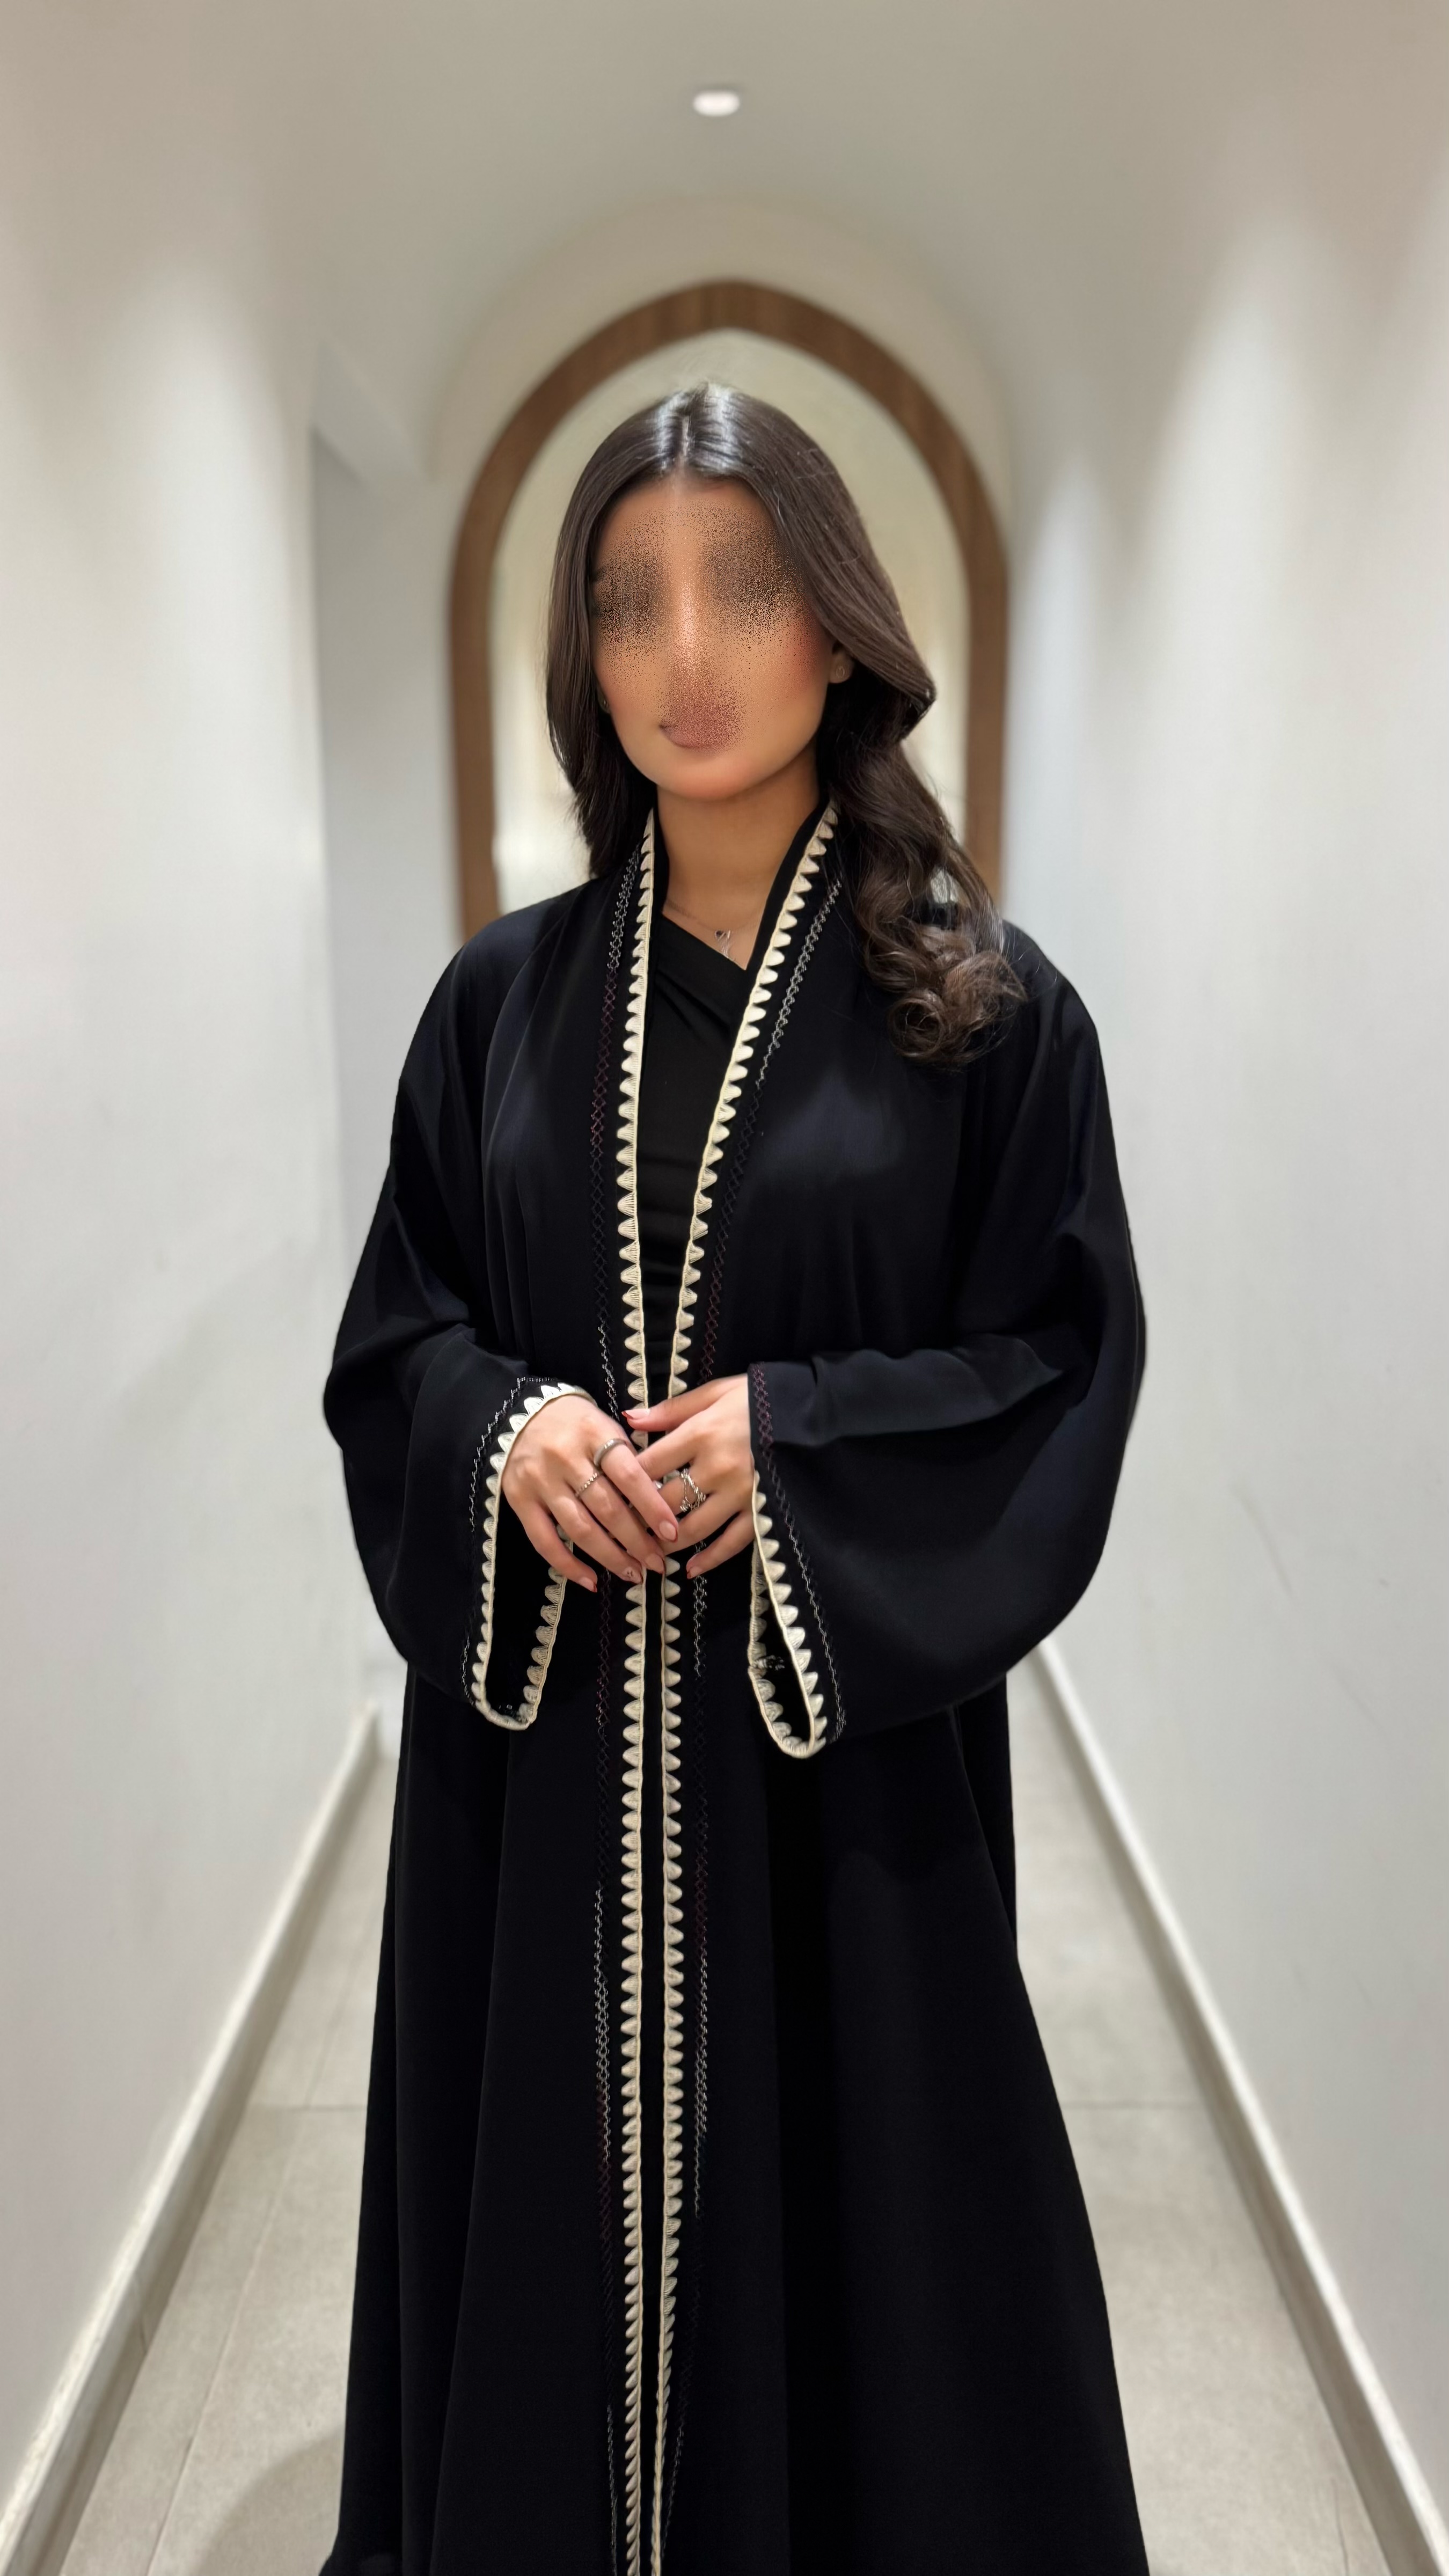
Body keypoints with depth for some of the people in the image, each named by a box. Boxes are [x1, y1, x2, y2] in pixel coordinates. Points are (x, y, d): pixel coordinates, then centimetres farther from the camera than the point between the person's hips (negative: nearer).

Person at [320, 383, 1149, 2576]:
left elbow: (1068, 1359, -3)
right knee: (551, 2180, 14)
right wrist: (503, 1427, -14)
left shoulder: (984, 1008, -3)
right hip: (539, 1741, 3)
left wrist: (798, 1435, -17)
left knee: (841, 2184, 11)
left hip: (839, 1744, -2)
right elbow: (391, 1328, 7)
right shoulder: (504, 998, 4)